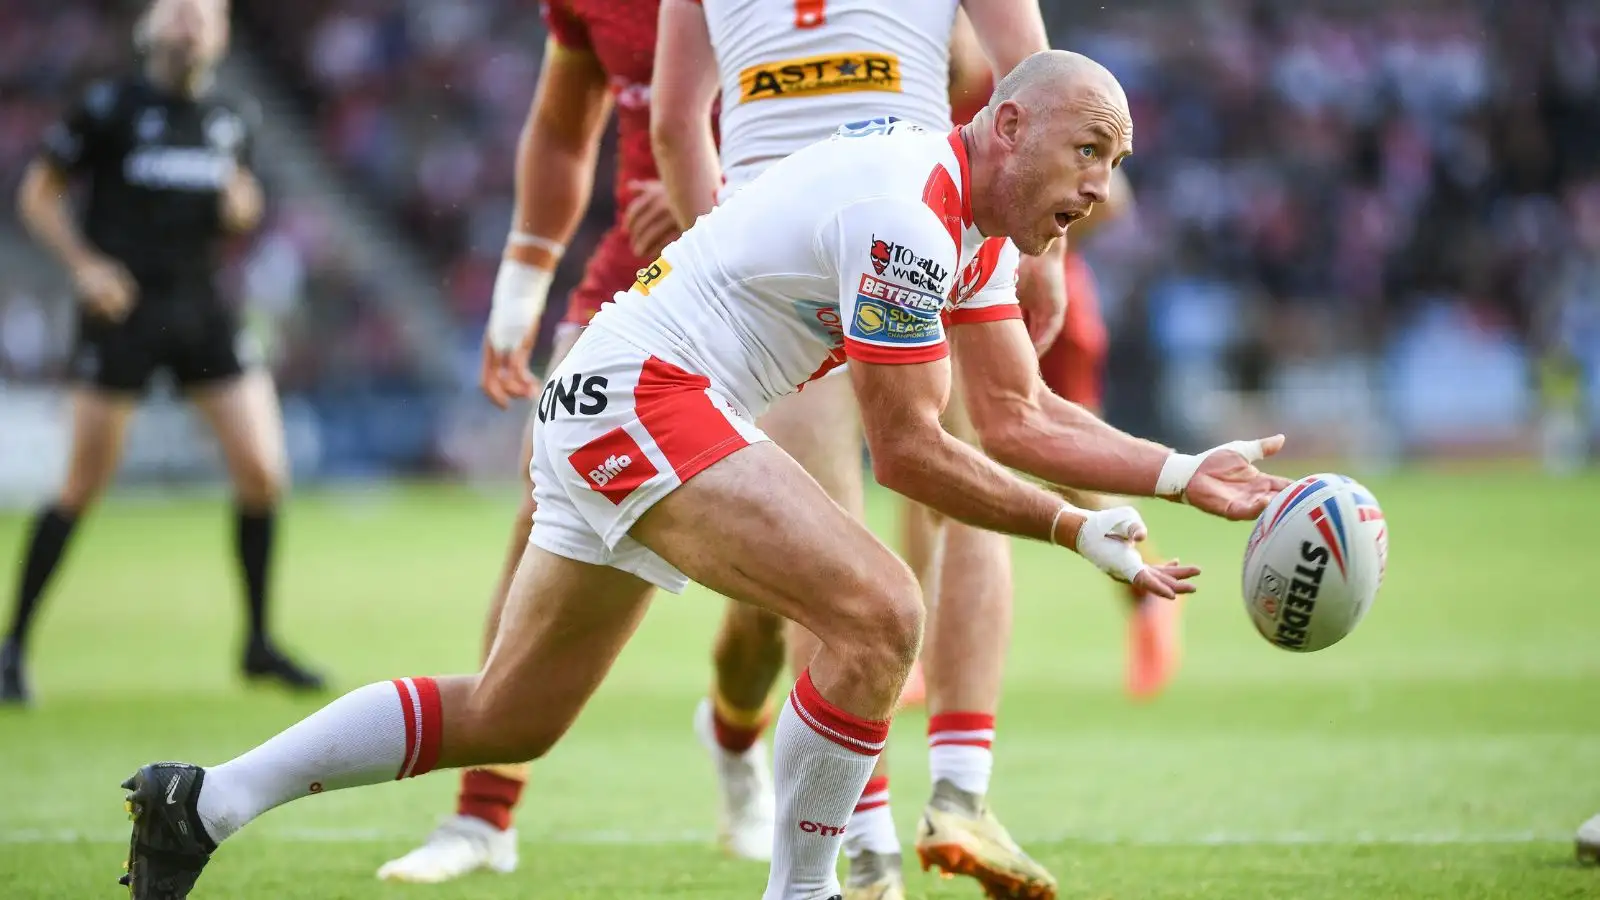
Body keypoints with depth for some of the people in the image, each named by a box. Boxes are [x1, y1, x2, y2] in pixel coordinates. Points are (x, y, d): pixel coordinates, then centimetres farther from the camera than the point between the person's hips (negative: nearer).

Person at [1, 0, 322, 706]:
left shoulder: (233, 119, 10)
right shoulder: (110, 106, -4)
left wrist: (242, 210, 0)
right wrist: (85, 264, -13)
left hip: (201, 309, 5)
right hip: (124, 309, -5)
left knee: (262, 472, -2)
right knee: (84, 487, -3)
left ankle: (259, 644, 12)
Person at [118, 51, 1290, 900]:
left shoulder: (977, 224, 11)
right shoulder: (906, 216, -19)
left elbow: (1020, 416, 13)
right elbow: (908, 452, -16)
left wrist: (1185, 474, 5)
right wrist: (1078, 532, -8)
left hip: (601, 416, 11)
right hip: (645, 397, -11)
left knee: (507, 719, 16)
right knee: (877, 611, -22)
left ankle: (207, 800, 19)